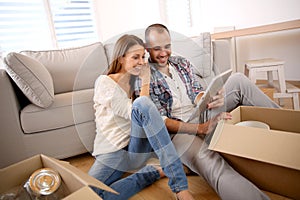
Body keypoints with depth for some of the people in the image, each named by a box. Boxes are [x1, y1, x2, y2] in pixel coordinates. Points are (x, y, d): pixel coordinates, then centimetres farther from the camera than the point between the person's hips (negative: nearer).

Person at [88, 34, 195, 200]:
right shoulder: (104, 82, -5)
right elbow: (134, 114, -15)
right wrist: (146, 82, -8)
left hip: (138, 148, 3)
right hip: (113, 152, -2)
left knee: (142, 103, -30)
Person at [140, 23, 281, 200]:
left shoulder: (183, 63, 13)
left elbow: (197, 93, 12)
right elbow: (160, 121, -12)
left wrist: (209, 100, -15)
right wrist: (200, 129, -23)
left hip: (202, 116, 6)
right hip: (178, 130, -6)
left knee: (238, 80, -8)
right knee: (214, 166, -38)